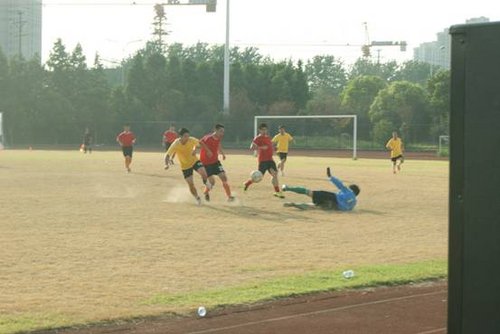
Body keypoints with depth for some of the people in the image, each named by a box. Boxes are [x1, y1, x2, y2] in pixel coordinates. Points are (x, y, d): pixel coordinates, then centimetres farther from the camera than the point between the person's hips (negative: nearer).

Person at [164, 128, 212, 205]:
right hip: (185, 166, -1)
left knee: (203, 172, -26)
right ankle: (197, 198, 22)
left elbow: (200, 143, 1)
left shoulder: (191, 140, -19)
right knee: (191, 184, -2)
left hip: (194, 161, 1)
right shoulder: (175, 145, -25)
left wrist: (208, 151, -3)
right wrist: (167, 164, -40)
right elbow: (167, 155, -22)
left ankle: (206, 183, 8)